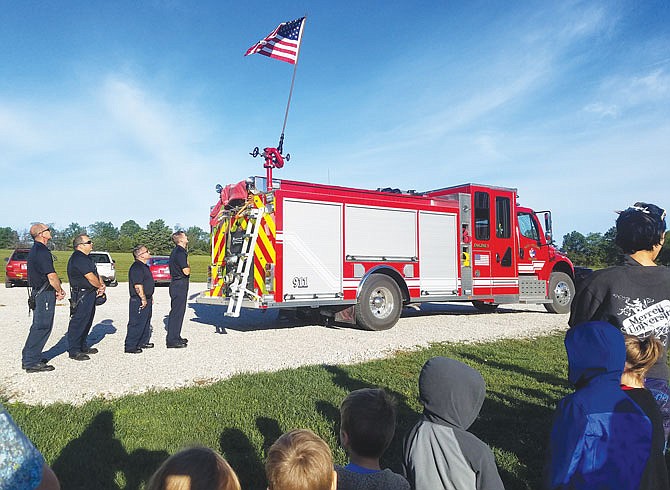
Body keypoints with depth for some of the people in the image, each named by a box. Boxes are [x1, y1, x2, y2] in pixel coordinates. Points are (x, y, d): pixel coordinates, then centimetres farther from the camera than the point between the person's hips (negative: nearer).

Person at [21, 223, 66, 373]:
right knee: (42, 327, -5)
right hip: (45, 294, -11)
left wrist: (57, 289, 12)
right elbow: (52, 277, -20)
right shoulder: (42, 252, -19)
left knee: (38, 326, 19)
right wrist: (59, 290, -4)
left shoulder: (34, 251, 14)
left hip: (38, 292, 11)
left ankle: (30, 356, 28)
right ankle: (31, 362, 1)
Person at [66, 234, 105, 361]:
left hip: (90, 294, 11)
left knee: (87, 321, 17)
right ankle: (73, 351, -2)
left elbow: (96, 273, 18)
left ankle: (83, 346, 27)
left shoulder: (85, 257, 18)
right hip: (82, 295, -11)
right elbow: (91, 277, -20)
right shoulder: (78, 258, -17)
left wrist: (102, 285, 1)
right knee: (78, 321, -7)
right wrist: (100, 286, -3)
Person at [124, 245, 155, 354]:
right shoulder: (137, 267, -18)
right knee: (136, 324, -4)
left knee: (146, 322, 18)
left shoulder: (144, 266, 16)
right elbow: (138, 286, -24)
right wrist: (143, 299, -22)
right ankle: (130, 346, 3)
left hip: (146, 300, 10)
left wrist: (150, 297, 23)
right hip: (139, 301, -10)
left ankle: (143, 342, 30)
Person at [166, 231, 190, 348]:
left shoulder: (176, 251, 15)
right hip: (180, 285, -10)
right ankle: (172, 341, -1)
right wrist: (189, 268, -2)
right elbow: (186, 271, -20)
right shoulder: (180, 252, -17)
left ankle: (175, 337, 25)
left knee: (177, 311, 16)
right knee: (177, 312, -6)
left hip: (176, 284, 10)